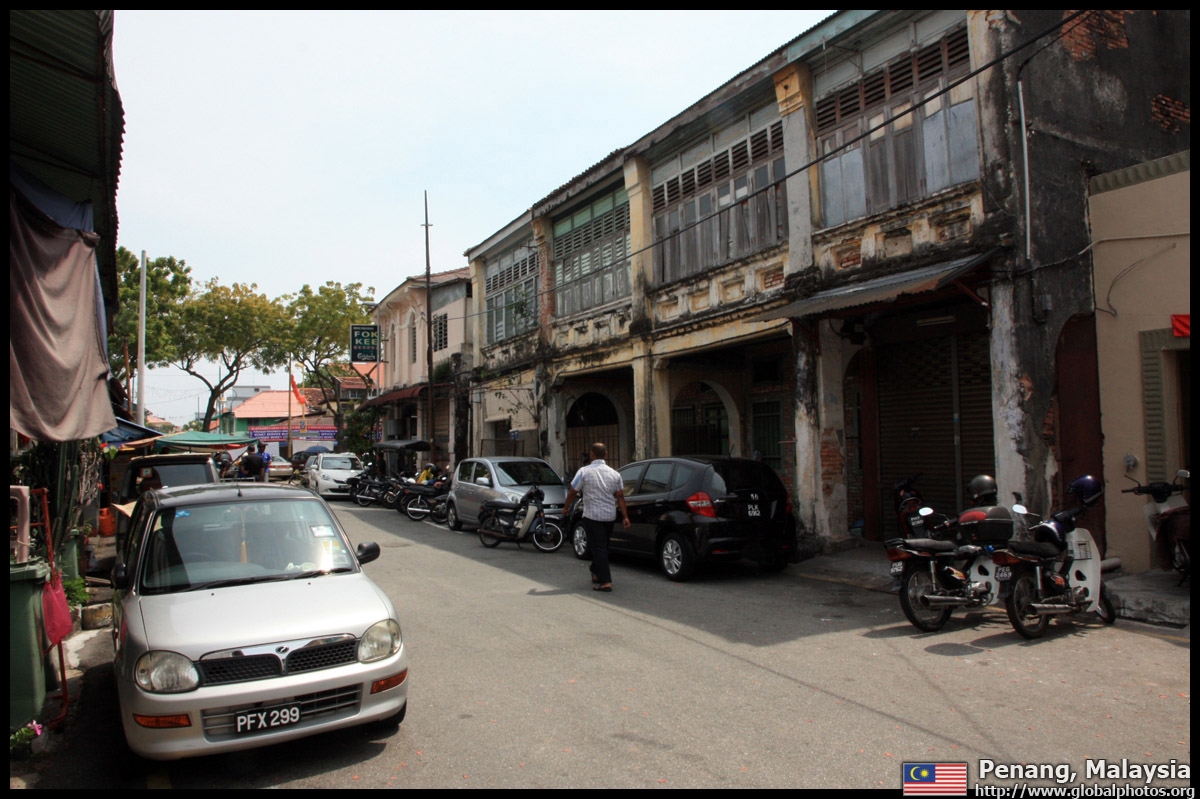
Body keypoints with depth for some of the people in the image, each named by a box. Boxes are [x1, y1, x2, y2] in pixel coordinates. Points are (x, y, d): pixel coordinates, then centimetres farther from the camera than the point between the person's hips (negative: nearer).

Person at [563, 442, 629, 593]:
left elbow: (572, 493, -4)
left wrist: (566, 507, 12)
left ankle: (605, 581, -10)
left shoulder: (584, 472, -8)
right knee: (603, 546, 19)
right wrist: (625, 516, 3)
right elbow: (620, 497, 1)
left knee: (598, 548, -4)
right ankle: (597, 573, 35)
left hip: (592, 515, -5)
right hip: (610, 516, 5)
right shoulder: (614, 473, 4)